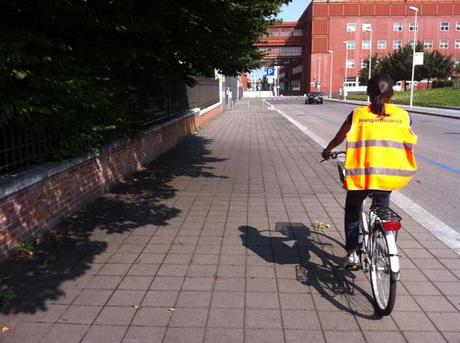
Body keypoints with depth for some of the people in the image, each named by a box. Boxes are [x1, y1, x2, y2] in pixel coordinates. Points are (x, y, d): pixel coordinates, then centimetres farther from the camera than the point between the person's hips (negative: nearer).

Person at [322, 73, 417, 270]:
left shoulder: (358, 114, -1)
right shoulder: (402, 115, 4)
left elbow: (339, 138, 11)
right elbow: (409, 144, 17)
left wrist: (327, 150, 32)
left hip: (363, 174, -2)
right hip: (389, 175, 2)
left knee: (353, 209, 22)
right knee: (382, 208, 29)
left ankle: (352, 253, 15)